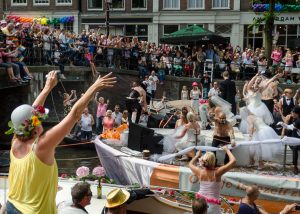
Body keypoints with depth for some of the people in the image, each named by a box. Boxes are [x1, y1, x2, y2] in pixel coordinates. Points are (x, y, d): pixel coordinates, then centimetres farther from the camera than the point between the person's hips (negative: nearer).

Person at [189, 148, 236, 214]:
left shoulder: (199, 172, -7)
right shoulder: (217, 172, -18)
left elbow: (190, 164, 17)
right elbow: (233, 161, -15)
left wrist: (197, 155, 31)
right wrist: (227, 150, -1)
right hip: (213, 205, -5)